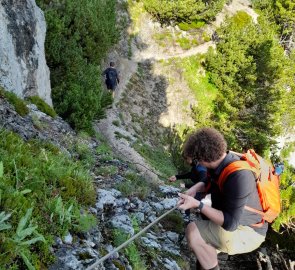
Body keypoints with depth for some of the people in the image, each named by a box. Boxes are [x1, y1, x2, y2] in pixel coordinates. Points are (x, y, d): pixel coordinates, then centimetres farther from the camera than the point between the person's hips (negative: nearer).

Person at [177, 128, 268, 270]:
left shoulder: (238, 176, -33)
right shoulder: (221, 162, -6)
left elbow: (230, 224, -32)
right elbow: (210, 182, 18)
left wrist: (198, 205, -33)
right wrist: (194, 189, -1)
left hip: (247, 231, -9)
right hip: (235, 218, 9)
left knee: (192, 231, -22)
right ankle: (210, 253, 28)